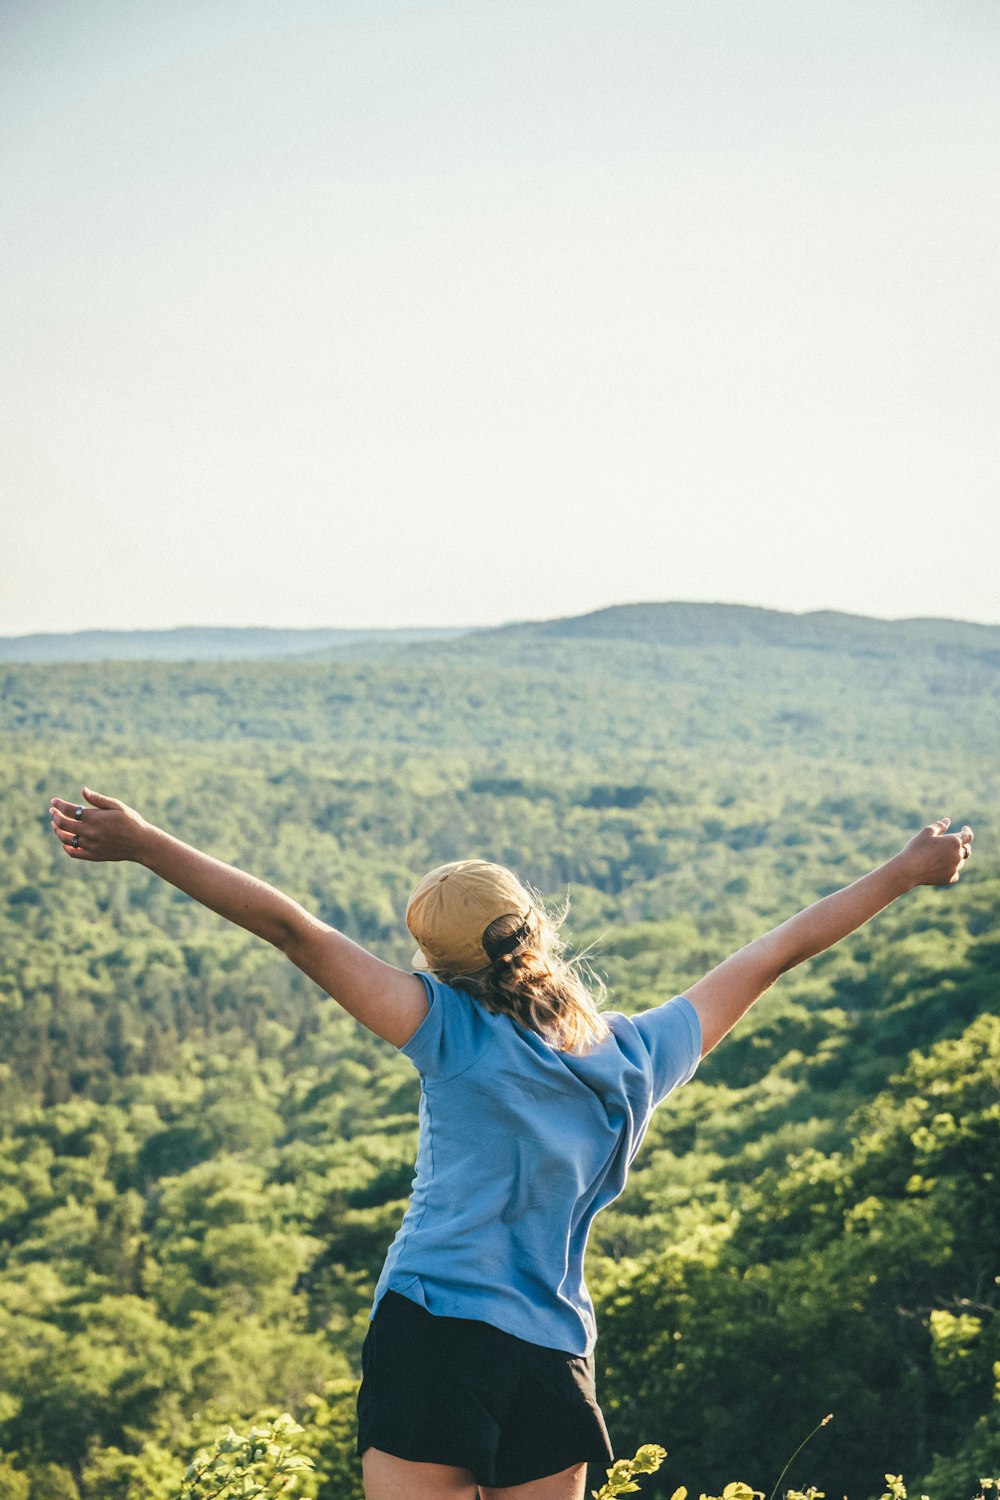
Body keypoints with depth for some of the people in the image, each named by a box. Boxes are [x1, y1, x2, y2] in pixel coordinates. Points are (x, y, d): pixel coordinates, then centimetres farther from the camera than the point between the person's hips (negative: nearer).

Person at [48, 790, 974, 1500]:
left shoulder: (455, 1035, -5)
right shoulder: (642, 1057, 6)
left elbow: (295, 929, -8)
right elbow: (776, 954, 17)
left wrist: (143, 844, -7)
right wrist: (906, 872, 28)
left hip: (434, 1332, -4)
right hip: (555, 1358, 4)